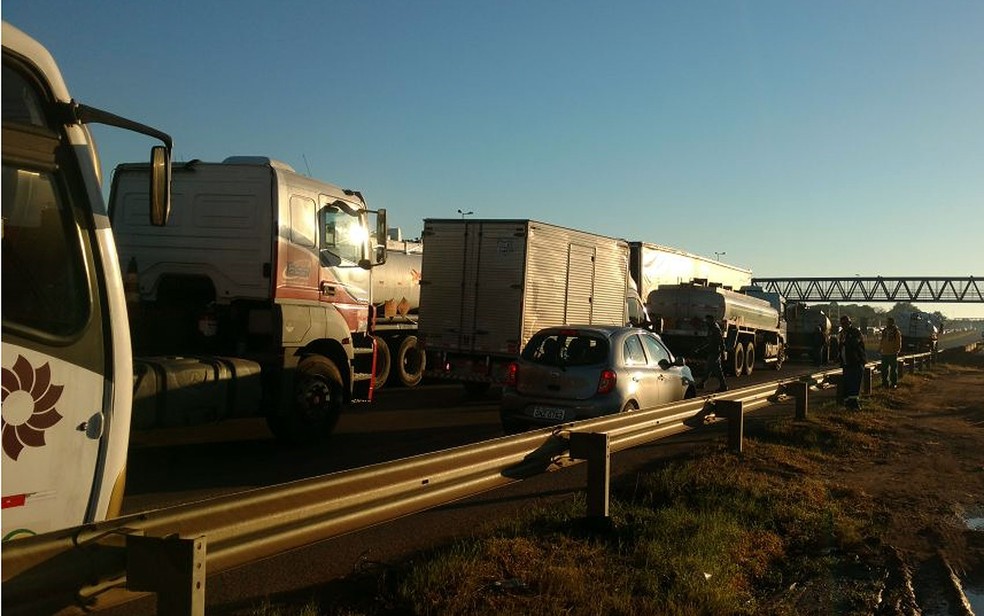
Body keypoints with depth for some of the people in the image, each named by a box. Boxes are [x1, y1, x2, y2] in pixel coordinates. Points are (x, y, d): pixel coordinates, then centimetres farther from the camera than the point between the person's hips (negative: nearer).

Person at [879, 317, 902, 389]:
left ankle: (894, 383, 10)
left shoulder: (896, 332, -5)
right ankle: (885, 382, 18)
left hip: (893, 354, -5)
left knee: (893, 369, 2)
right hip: (884, 353, 5)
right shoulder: (884, 331, 12)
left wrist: (897, 350, -18)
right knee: (884, 369, 8)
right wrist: (879, 348, 11)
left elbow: (898, 343, -7)